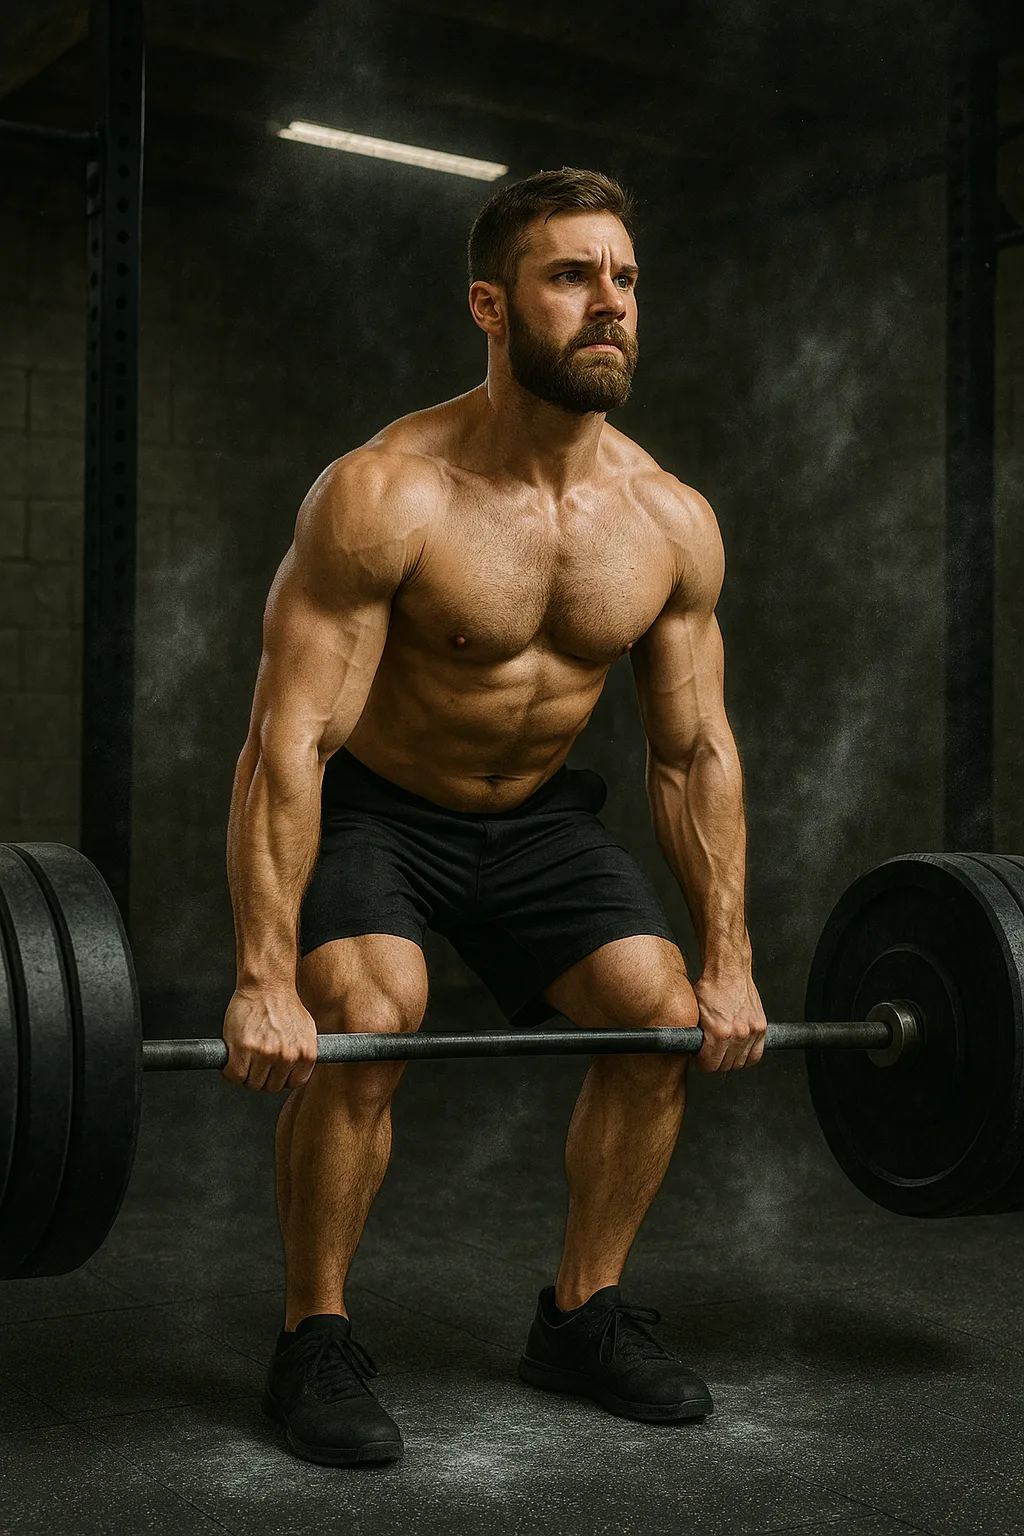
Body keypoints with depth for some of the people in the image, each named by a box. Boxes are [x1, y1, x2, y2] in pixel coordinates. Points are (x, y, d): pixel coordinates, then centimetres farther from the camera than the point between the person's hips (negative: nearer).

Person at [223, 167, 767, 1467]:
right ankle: (314, 1344, -7)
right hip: (371, 807, -5)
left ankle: (582, 1315, 13)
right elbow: (289, 738, -29)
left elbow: (694, 749, -2)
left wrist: (728, 957, -3)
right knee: (366, 1014, -28)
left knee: (664, 1012, -6)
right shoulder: (385, 496, -27)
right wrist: (266, 978, -34)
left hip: (537, 811, 5)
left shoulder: (672, 522, -11)